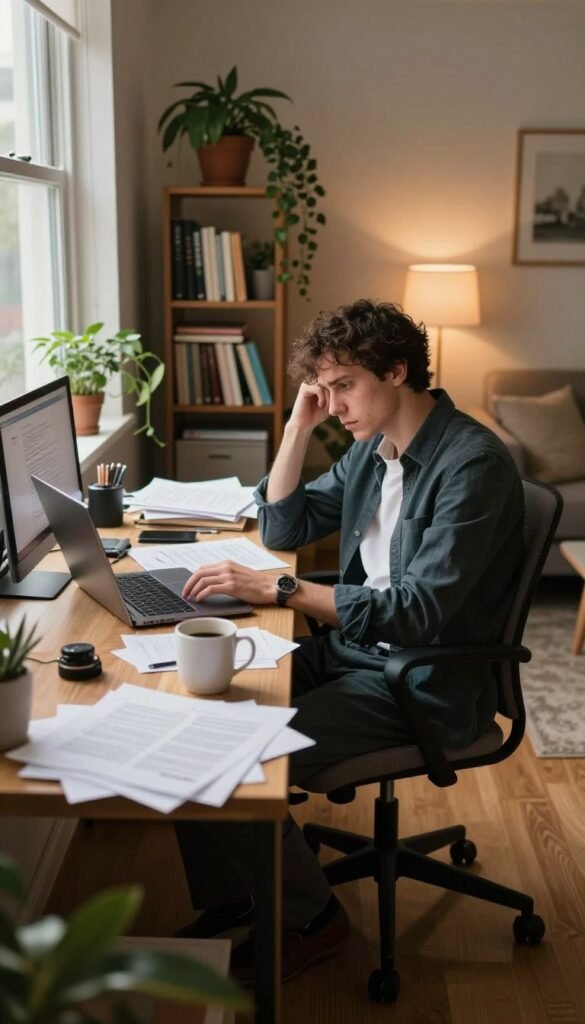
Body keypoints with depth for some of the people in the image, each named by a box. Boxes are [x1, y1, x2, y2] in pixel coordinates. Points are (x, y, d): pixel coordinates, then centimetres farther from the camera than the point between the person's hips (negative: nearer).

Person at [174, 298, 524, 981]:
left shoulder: (472, 463, -20)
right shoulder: (372, 448, 8)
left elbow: (419, 611, -27)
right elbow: (283, 529, 14)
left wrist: (278, 590, -29)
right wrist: (299, 426, 1)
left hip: (424, 685, -9)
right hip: (352, 650, 9)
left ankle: (308, 918, 7)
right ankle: (231, 899, 14)